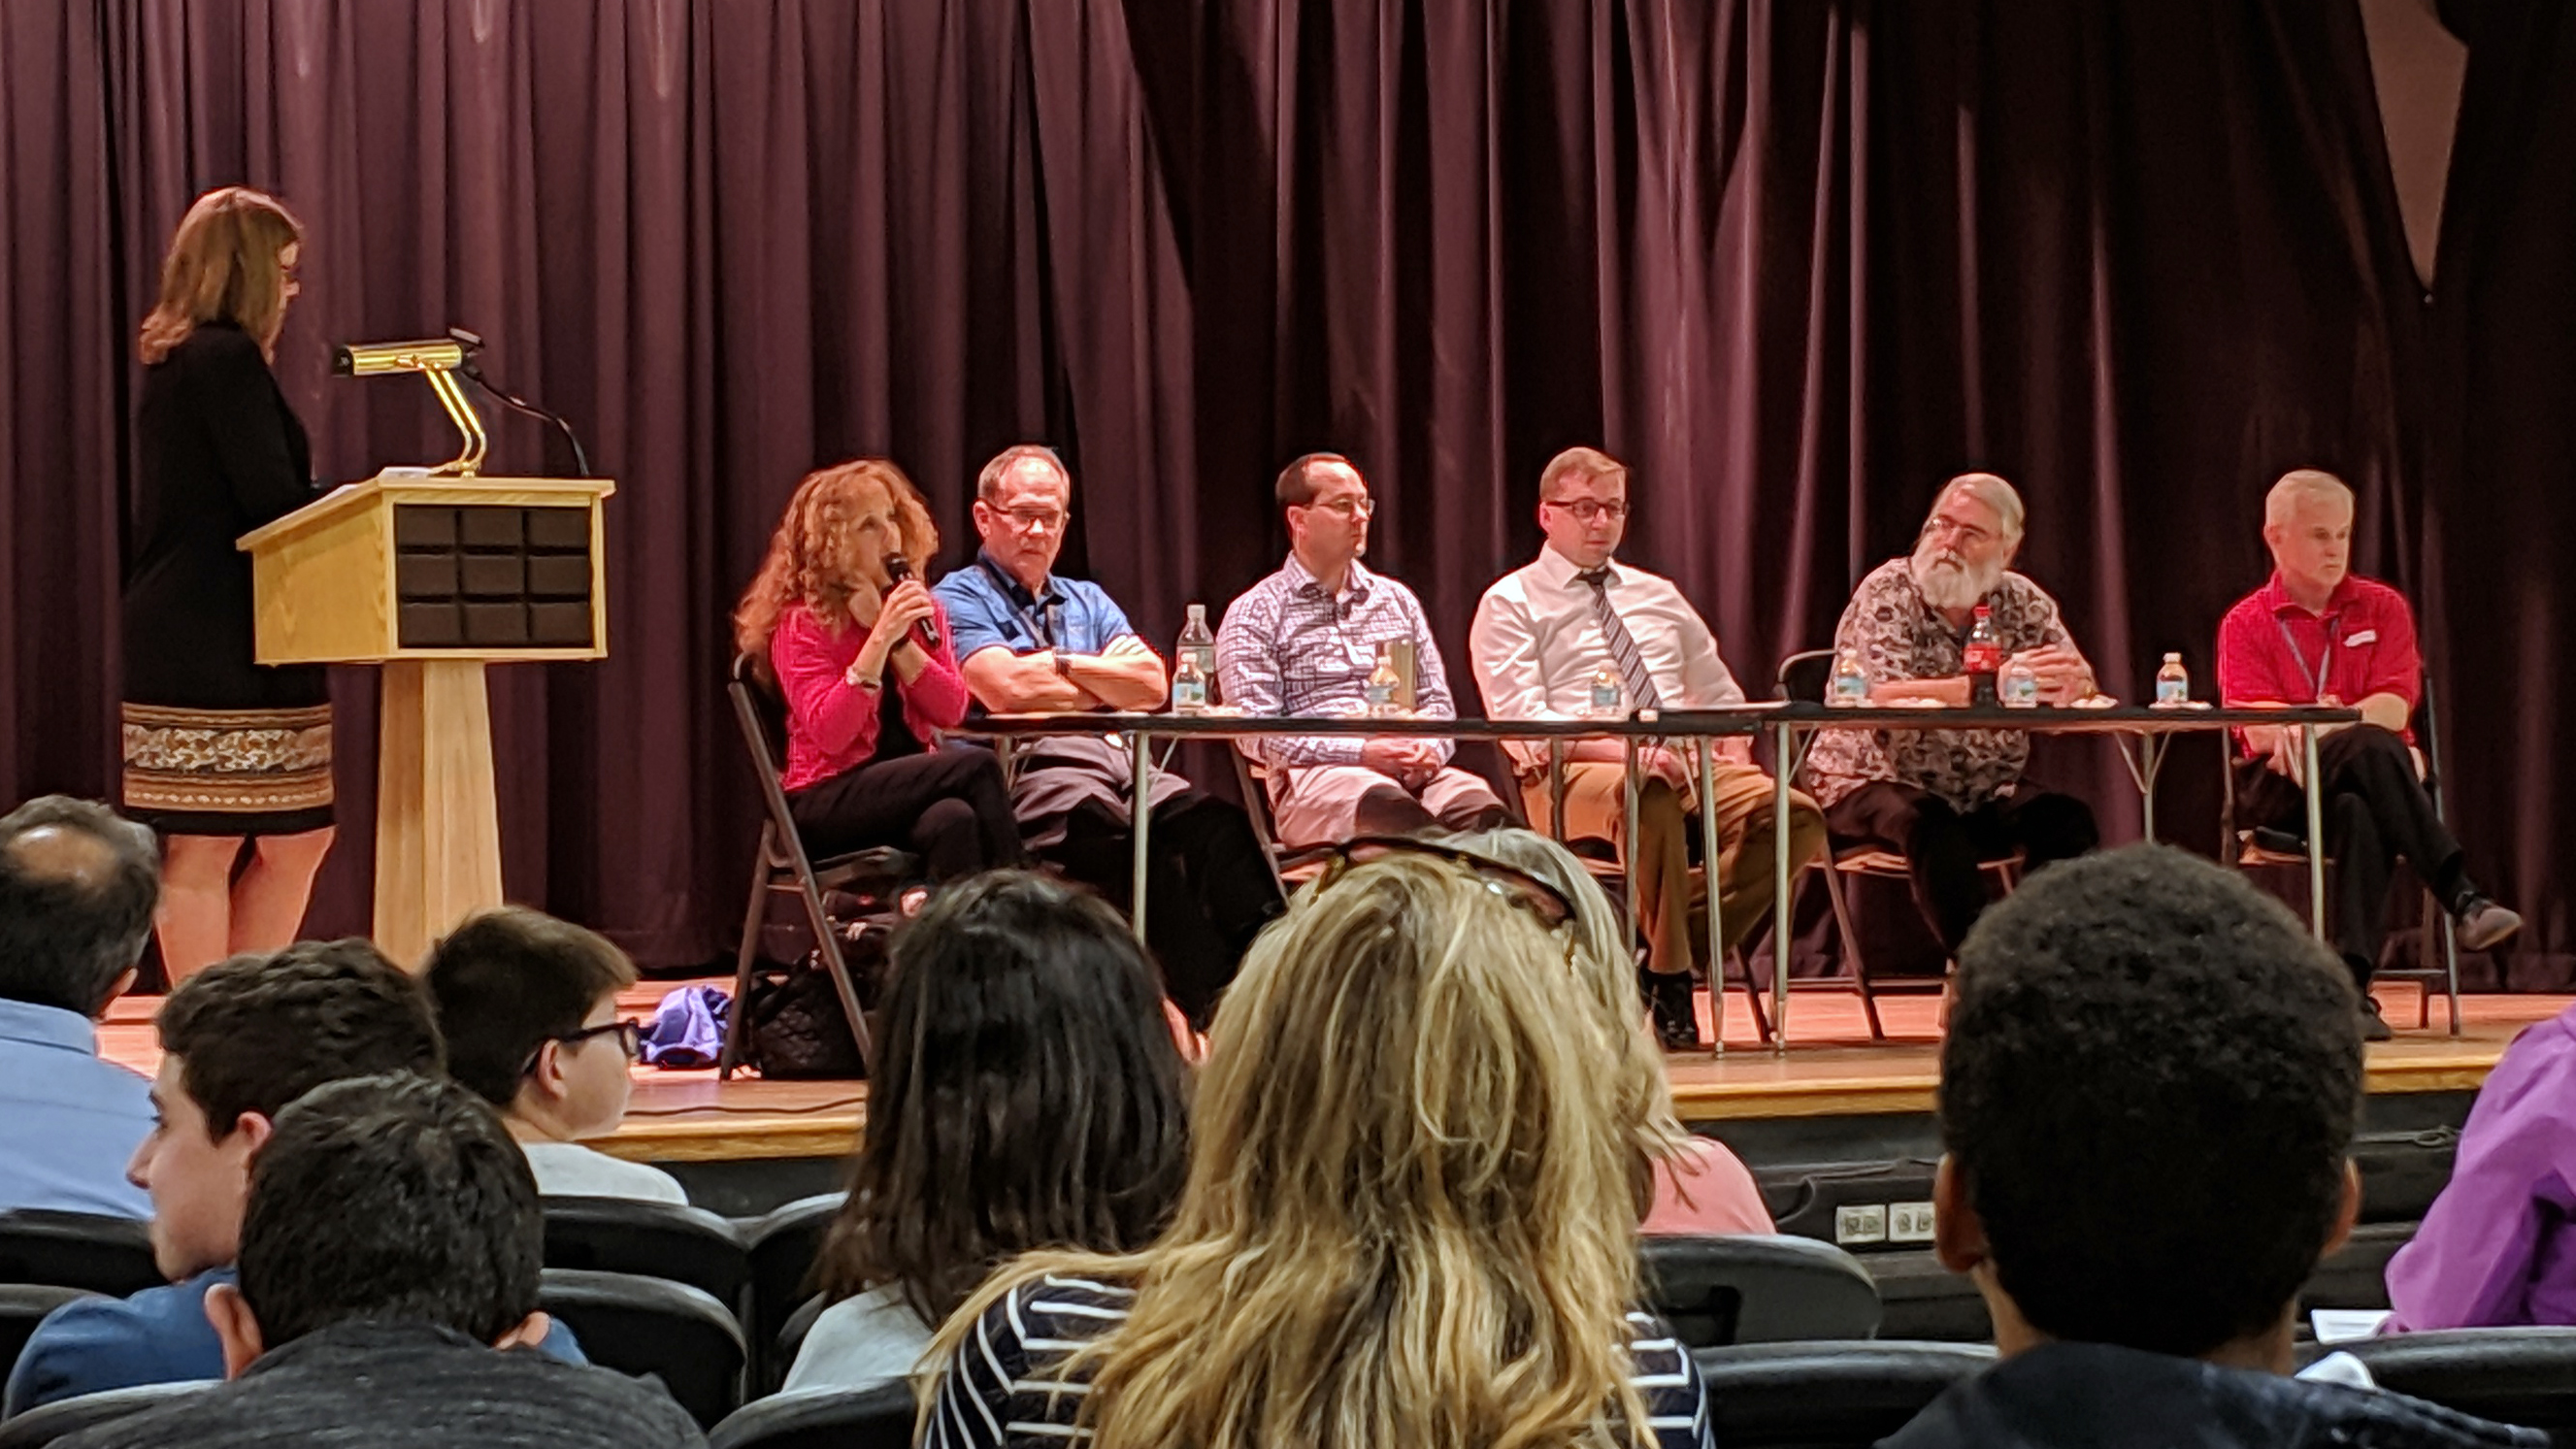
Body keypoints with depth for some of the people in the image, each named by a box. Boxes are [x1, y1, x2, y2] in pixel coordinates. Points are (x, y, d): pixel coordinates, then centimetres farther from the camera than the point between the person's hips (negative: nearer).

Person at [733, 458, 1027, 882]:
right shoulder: (802, 623, -5)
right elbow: (829, 733, -17)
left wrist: (902, 641, -11)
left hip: (911, 780, 4)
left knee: (952, 821, -34)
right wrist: (880, 638, -21)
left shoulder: (921, 611, 12)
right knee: (977, 766, -29)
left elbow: (952, 711, 2)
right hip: (826, 803, -4)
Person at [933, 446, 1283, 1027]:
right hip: (1027, 767, -6)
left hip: (1119, 760, 6)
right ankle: (1213, 1005, -44)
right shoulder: (959, 601, 11)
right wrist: (1107, 685, 8)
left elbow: (1153, 683, 13)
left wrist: (1062, 665, 2)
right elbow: (1007, 691, -8)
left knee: (1216, 825, -27)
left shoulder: (1088, 601, 30)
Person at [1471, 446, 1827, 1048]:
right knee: (1651, 797, -42)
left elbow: (1720, 694, 31)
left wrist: (1734, 755, 7)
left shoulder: (1658, 597, 26)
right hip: (1573, 776, -5)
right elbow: (1522, 723, -7)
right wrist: (1622, 752, -22)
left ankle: (1679, 953, -16)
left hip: (1687, 766, 6)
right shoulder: (1510, 604, 7)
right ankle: (1670, 982, -26)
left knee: (1794, 815, -24)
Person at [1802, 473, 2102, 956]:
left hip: (1982, 793, 5)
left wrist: (2071, 683, -33)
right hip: (1873, 786, -5)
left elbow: (2078, 682, -6)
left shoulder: (2023, 603, 4)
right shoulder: (1887, 592, -11)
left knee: (2066, 821, -21)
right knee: (1931, 824, -35)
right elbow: (1881, 697, -27)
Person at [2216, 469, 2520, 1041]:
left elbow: (2393, 710, -4)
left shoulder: (2382, 608, 12)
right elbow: (2258, 731, -7)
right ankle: (2461, 897, -43)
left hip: (2364, 782, 2)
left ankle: (2351, 986, -48)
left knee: (2360, 812, -38)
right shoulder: (2244, 624, 9)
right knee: (2371, 746, -36)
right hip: (2280, 791, -2)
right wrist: (2346, 731, -27)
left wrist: (2308, 730, -21)